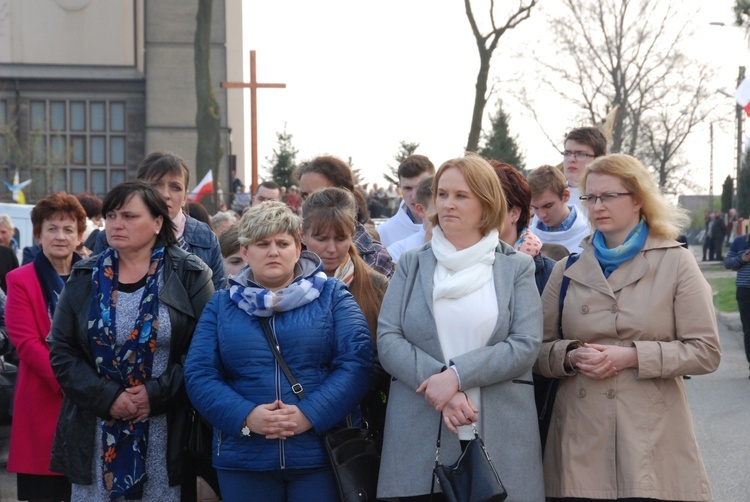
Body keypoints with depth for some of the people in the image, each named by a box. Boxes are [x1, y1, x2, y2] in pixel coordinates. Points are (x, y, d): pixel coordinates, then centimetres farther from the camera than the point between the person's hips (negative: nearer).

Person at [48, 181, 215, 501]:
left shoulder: (189, 275, 0)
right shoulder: (85, 278, 8)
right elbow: (61, 351, 3)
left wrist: (158, 393, -15)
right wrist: (107, 398, -10)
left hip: (167, 435, -2)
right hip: (95, 436, 2)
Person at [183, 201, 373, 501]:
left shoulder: (332, 295, 6)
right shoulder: (221, 305, 11)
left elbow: (356, 362, -5)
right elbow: (199, 374, 1)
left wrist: (310, 414, -18)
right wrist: (246, 416, -15)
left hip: (322, 454, -1)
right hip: (244, 461, 1)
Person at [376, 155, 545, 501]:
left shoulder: (517, 267, 7)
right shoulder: (411, 264, 11)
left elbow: (525, 346, -3)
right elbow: (387, 339, 1)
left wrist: (457, 375, -15)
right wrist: (440, 387, -14)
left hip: (499, 436, -1)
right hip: (419, 437, 1)